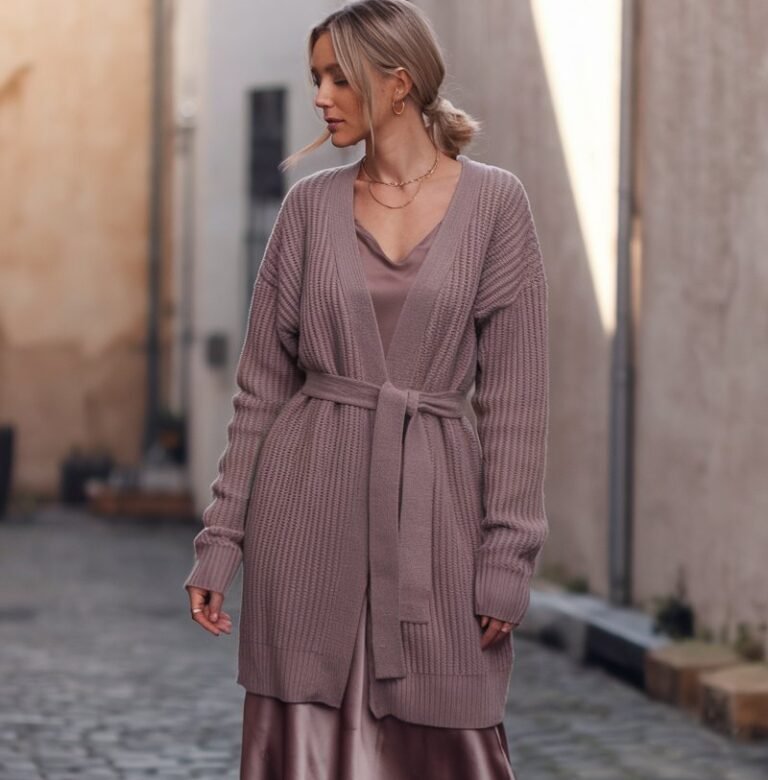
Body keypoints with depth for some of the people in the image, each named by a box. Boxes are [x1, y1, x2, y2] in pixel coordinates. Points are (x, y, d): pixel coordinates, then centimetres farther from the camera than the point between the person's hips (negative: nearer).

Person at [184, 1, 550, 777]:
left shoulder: (494, 202, -1)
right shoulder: (310, 204, 5)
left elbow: (514, 392, -3)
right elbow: (262, 382, 7)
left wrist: (505, 558, -8)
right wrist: (219, 539, 4)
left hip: (432, 510, -2)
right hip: (311, 507, 2)